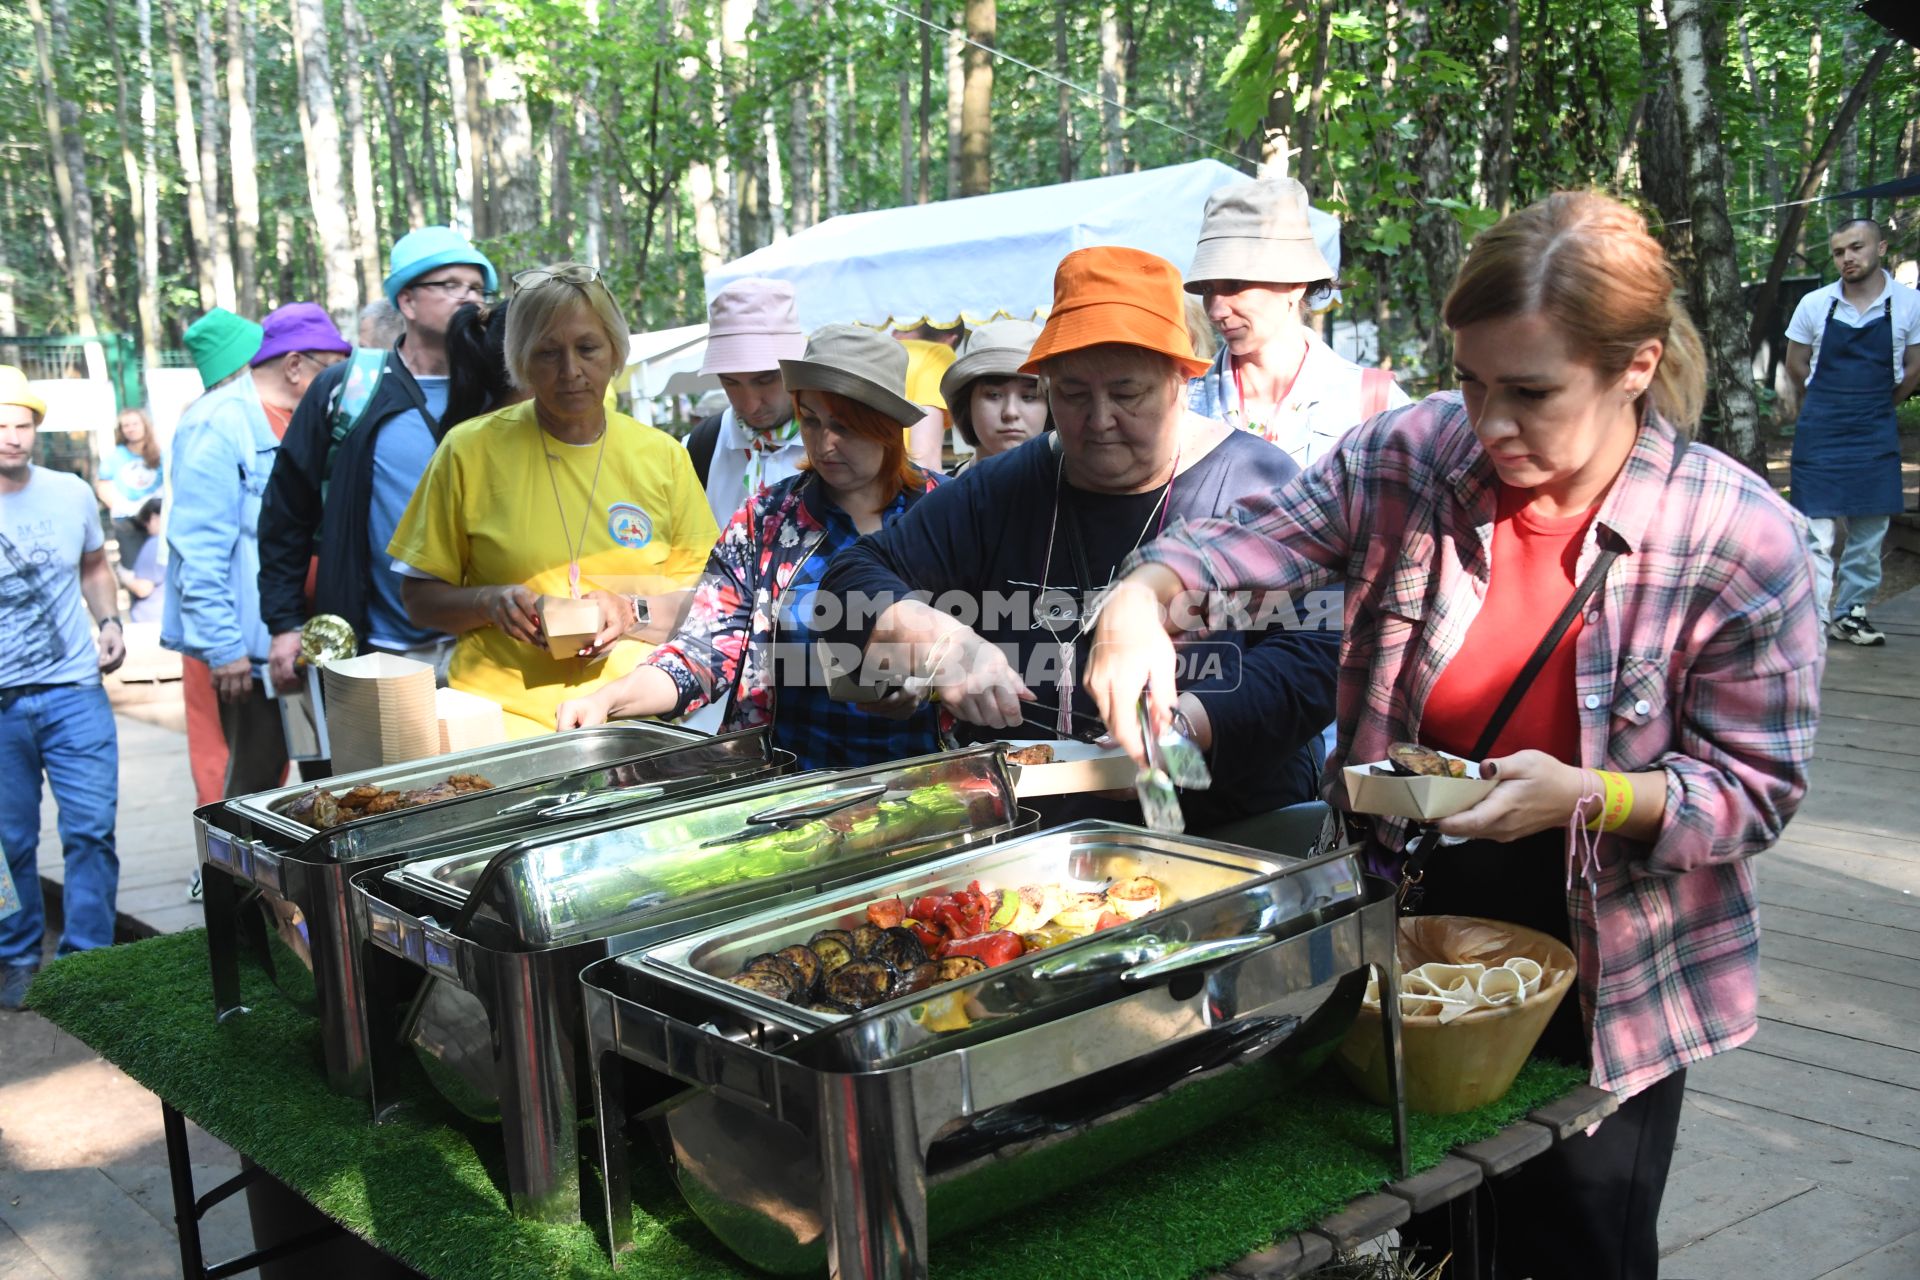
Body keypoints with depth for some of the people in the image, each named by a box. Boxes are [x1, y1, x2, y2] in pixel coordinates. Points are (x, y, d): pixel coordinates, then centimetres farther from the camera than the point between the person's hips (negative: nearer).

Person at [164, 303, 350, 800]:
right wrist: (223, 647, -19)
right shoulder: (220, 424, -13)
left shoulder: (301, 422, 14)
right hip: (249, 645, -8)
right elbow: (198, 550, -18)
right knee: (255, 777, -1)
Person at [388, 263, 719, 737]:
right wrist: (489, 603, -10)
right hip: (502, 711, -2)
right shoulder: (470, 450, 4)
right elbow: (419, 598, 9)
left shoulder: (662, 456, 9)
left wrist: (631, 612, -8)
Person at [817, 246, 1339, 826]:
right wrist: (939, 646, -12)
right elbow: (853, 579, 9)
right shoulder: (999, 492, 11)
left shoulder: (1259, 486, 2)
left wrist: (1188, 723, -23)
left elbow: (1315, 652, -7)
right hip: (1018, 838, 2)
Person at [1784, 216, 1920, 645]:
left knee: (1870, 531, 6)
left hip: (1876, 435, 1)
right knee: (1818, 530, -7)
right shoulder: (1814, 305, -2)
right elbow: (1796, 367, 10)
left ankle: (1851, 613, 18)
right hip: (1820, 433, -1)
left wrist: (1873, 408, 15)